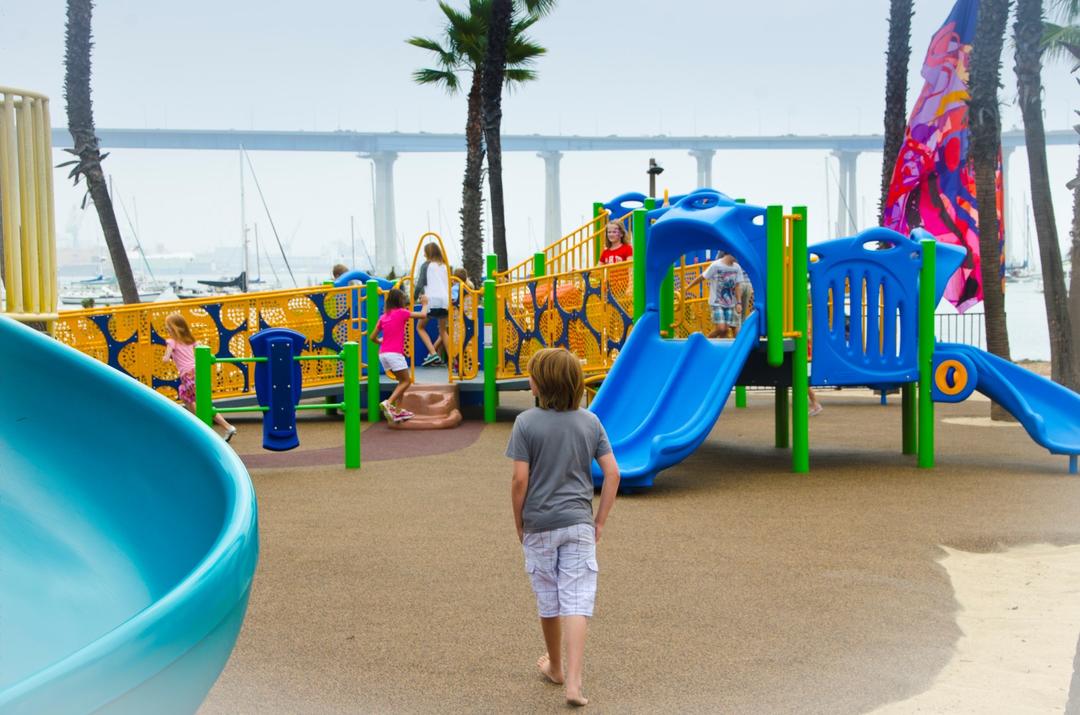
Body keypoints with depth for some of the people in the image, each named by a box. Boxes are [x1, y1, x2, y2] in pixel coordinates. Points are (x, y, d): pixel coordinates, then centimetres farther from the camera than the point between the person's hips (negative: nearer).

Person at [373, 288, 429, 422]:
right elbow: (423, 315, 1)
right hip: (395, 353, -6)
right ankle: (388, 403, -16)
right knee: (406, 381, 3)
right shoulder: (401, 312, -2)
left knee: (402, 380, 19)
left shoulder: (383, 317, 13)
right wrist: (424, 304, 19)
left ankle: (397, 411, 15)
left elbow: (373, 337, 12)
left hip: (383, 354, 7)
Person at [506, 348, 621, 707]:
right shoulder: (590, 421, 1)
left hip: (539, 525, -1)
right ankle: (573, 680, -11)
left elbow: (520, 480, -12)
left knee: (549, 601, 15)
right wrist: (600, 521, 7)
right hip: (579, 523, 2)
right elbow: (612, 473, 0)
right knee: (577, 601, -1)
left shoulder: (527, 422, -10)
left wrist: (519, 525, 1)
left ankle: (555, 667, 33)